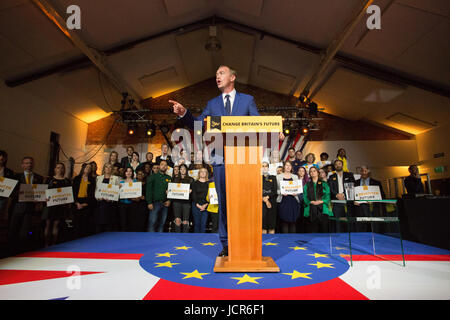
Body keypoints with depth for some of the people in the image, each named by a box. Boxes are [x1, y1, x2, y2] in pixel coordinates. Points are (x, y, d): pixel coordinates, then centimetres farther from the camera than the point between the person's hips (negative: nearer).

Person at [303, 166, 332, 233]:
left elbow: (327, 196, 4)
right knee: (312, 230, -3)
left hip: (322, 210, 0)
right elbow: (305, 197, 6)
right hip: (311, 210, 0)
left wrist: (320, 201, -13)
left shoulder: (324, 184, 15)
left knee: (324, 230, -5)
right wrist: (312, 202, -12)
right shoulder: (307, 185, 16)